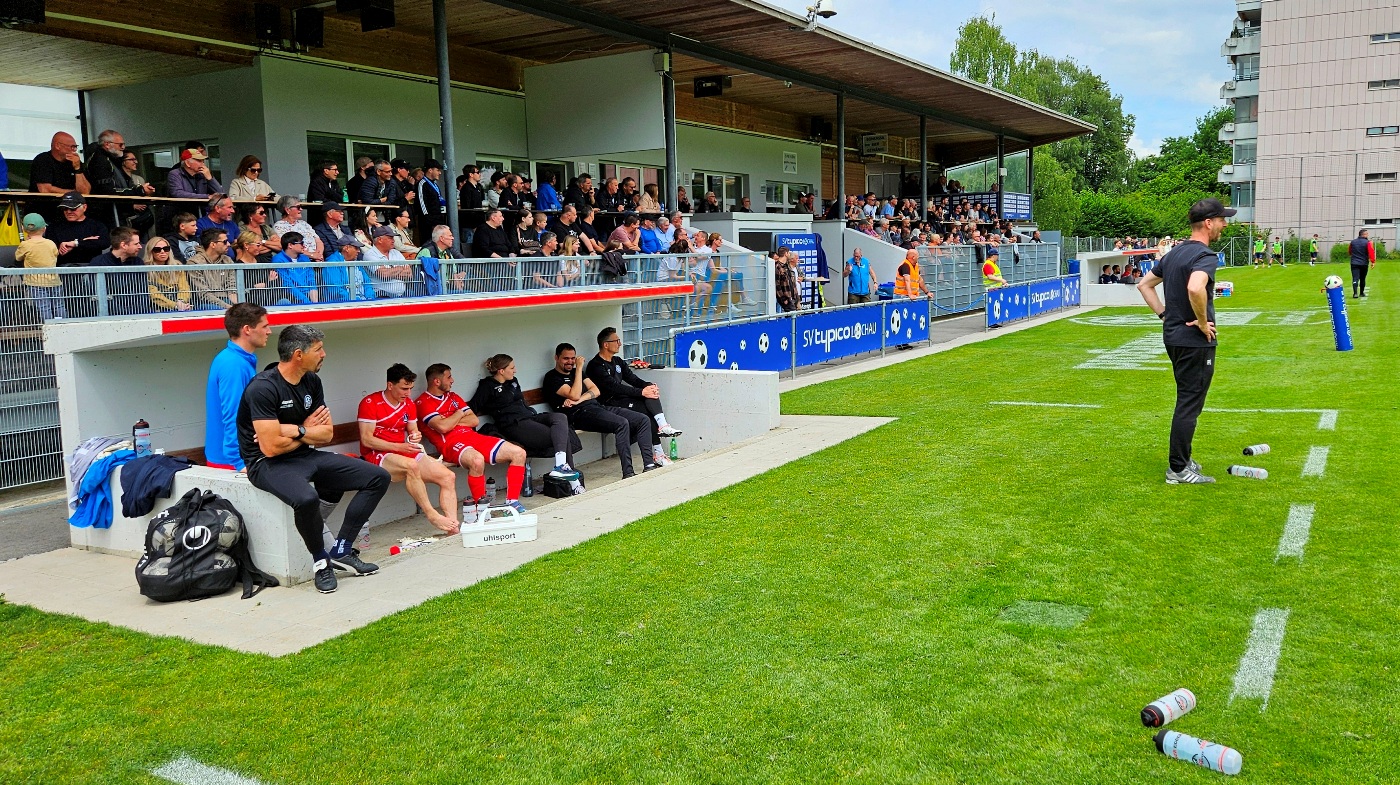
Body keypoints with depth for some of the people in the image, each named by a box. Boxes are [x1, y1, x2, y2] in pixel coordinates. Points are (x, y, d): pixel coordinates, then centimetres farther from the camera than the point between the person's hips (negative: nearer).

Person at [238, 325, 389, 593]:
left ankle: (341, 551, -3)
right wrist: (307, 432, -6)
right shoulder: (263, 387, -19)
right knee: (306, 498, -40)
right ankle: (321, 560, -11)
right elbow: (271, 447, -23)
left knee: (378, 477, -2)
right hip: (268, 464, -8)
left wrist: (294, 430, -12)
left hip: (306, 457, 8)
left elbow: (327, 434, 6)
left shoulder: (311, 381, 6)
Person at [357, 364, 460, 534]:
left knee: (448, 476, -14)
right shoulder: (370, 403, -9)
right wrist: (400, 447, -20)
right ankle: (431, 515, -31)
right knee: (411, 466, -39)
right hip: (377, 455, -7)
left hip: (405, 453, 7)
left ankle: (453, 526, -22)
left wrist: (416, 436, -6)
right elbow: (366, 440, -14)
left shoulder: (408, 403, 13)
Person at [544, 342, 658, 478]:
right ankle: (628, 473, -31)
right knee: (622, 423, -32)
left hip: (598, 406, 8)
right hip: (580, 414, -8)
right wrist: (579, 369, -10)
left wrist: (579, 400, -7)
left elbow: (596, 391, 12)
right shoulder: (552, 377, 2)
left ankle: (649, 464, -9)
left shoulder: (576, 373, 26)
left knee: (643, 420, -6)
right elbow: (575, 395, -13)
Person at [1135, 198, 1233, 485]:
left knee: (1187, 401, 19)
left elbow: (1144, 284, 19)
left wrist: (1164, 314, 13)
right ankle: (1178, 469, 3)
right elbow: (1195, 288, -36)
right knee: (1190, 404, -2)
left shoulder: (1174, 253, 12)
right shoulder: (1205, 256, -16)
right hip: (1195, 342, -9)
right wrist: (1203, 322, -22)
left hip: (1173, 337, 9)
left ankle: (1181, 460, 27)